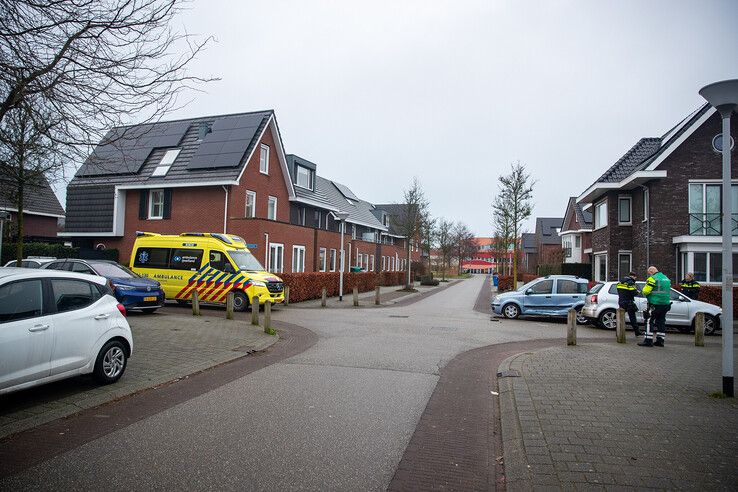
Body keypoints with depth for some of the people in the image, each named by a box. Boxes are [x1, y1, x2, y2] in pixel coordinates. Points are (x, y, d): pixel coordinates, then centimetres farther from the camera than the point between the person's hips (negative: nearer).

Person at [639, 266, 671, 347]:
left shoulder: (652, 279, -10)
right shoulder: (666, 278, 16)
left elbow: (645, 291, -15)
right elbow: (668, 291, 22)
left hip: (655, 304, -8)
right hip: (666, 304, 8)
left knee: (650, 322, -4)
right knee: (661, 322, 13)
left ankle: (648, 341, -7)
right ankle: (660, 340, 16)